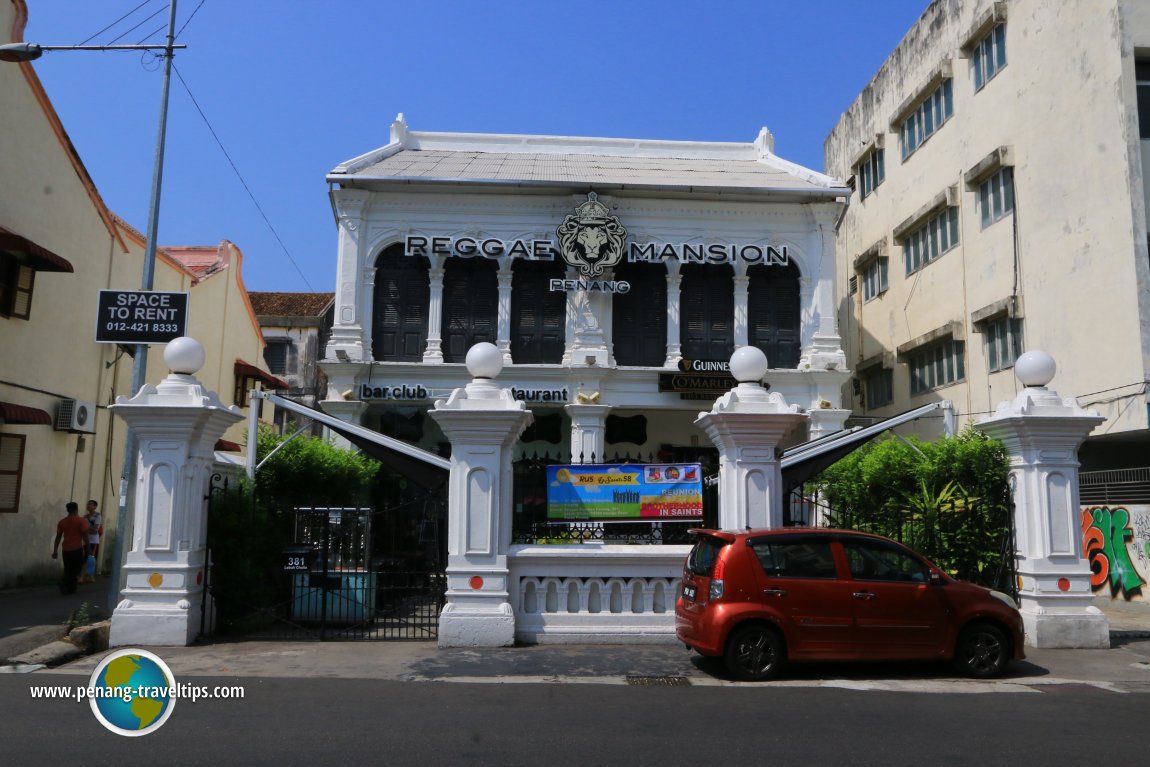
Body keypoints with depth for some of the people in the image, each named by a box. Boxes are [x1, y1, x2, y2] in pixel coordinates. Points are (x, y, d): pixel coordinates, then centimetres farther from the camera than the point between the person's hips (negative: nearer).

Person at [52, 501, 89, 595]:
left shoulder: (62, 522, 7)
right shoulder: (81, 521, -7)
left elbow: (58, 537, 7)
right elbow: (85, 536, -9)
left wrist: (55, 551, 11)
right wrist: (87, 548, -2)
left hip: (66, 550, 4)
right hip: (77, 549, -4)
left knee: (68, 570, 13)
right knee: (76, 569, 3)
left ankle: (70, 589, 11)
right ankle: (64, 583, -18)